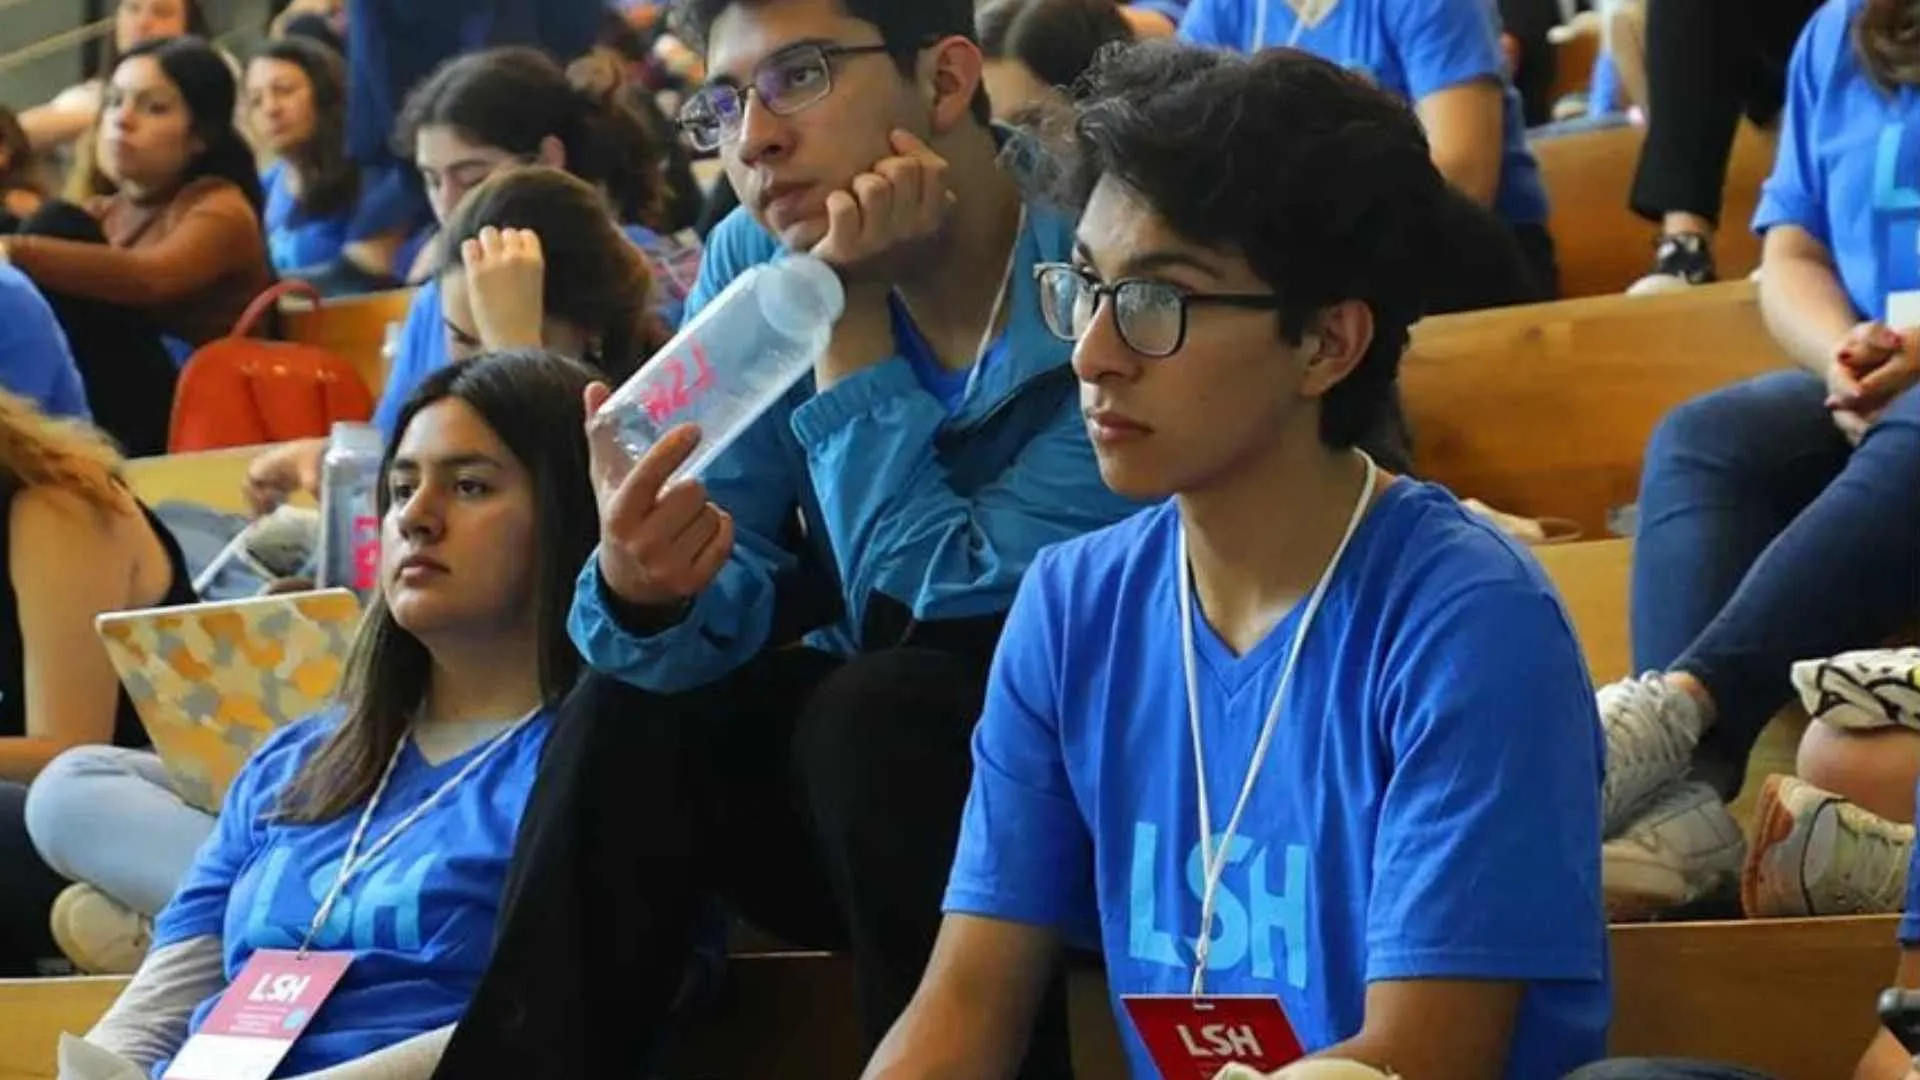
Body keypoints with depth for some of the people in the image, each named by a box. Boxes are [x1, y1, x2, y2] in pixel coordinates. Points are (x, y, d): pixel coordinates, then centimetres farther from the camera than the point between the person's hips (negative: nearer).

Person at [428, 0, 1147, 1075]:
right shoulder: (758, 259, -5)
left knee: (881, 712, -30)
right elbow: (734, 597, -11)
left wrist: (852, 320, -26)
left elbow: (950, 610, -26)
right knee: (634, 714, -18)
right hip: (869, 745, 5)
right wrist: (644, 586, -34)